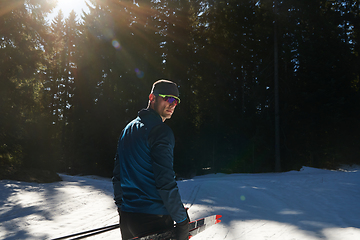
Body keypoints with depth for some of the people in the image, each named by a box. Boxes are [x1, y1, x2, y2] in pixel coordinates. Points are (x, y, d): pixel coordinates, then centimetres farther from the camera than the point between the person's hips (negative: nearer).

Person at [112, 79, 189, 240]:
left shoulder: (128, 129, 12)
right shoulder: (160, 131, -15)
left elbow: (117, 174, 18)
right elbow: (165, 181, -21)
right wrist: (182, 221, -14)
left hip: (126, 216, 8)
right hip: (154, 217, -8)